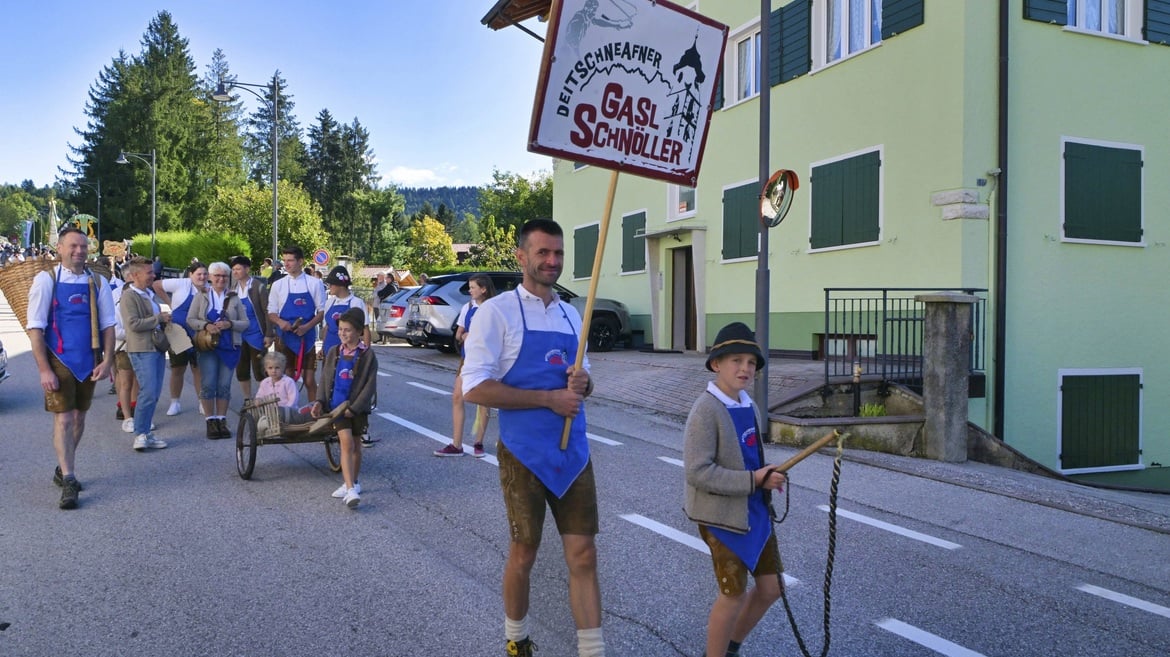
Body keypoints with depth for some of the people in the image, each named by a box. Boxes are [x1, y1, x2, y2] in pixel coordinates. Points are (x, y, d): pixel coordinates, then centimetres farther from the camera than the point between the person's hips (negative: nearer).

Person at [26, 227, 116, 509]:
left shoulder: (98, 283, 2)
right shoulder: (46, 280, -7)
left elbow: (107, 326, 5)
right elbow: (35, 328, -9)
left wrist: (107, 361, -5)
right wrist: (44, 369, -14)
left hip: (88, 362, 4)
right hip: (59, 361, -4)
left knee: (79, 417, 14)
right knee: (63, 419, -6)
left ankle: (63, 470, 31)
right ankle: (68, 481, -2)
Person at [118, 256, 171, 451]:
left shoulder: (150, 294, 18)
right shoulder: (129, 296, -10)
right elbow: (134, 324, -19)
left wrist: (165, 319, 12)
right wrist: (159, 318, -13)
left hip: (157, 348, 9)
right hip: (142, 350, -9)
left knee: (153, 394, 9)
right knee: (148, 393, -12)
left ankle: (146, 433, 15)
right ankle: (140, 435, -4)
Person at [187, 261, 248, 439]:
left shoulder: (234, 298, 9)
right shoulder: (201, 297, 8)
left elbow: (245, 323, 6)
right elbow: (190, 320, 4)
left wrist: (230, 324, -13)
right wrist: (206, 325, -15)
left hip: (229, 347, 1)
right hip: (207, 346, -1)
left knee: (224, 385, 2)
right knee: (208, 384, -5)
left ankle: (222, 420, 12)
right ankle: (211, 421, 5)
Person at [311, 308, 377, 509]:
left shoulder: (367, 355, -6)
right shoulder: (333, 352, 4)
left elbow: (370, 385, -8)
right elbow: (325, 379, 8)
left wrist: (354, 408, -14)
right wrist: (320, 401, -6)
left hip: (357, 406, -1)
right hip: (337, 404, 1)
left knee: (354, 445, 12)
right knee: (346, 442, -11)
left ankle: (352, 483, 29)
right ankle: (350, 488, -16)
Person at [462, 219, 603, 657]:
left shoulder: (571, 315, 11)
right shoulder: (498, 312, -9)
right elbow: (474, 388, -16)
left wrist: (583, 383, -6)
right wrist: (549, 398, -20)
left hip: (574, 451, 5)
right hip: (524, 453, -5)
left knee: (583, 554, 4)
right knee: (523, 554, 11)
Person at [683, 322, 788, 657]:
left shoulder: (750, 407, 6)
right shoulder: (706, 410, -19)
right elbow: (697, 472, -25)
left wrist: (768, 474, 0)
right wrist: (753, 480, -23)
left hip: (756, 510, 8)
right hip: (723, 515, -8)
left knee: (771, 587, 14)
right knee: (734, 594, 2)